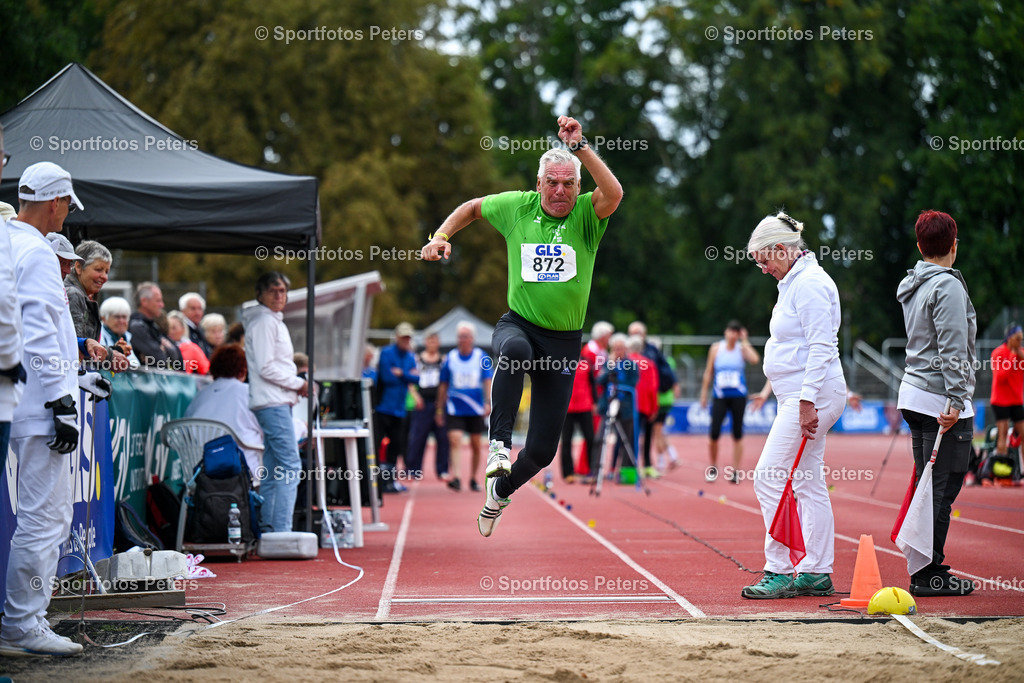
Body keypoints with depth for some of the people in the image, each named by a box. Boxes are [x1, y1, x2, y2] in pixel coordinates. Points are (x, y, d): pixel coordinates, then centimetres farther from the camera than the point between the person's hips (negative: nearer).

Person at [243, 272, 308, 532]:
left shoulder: (274, 321, 22)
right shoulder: (263, 322, -10)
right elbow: (266, 367, -17)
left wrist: (296, 385, 12)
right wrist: (299, 383, -10)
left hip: (278, 402, 11)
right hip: (272, 403, -11)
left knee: (272, 469, 10)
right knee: (290, 466, -14)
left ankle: (267, 529, 13)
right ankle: (281, 531, -18)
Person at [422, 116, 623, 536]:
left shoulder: (587, 214, -6)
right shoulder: (517, 206, 1)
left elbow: (614, 193, -29)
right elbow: (472, 208, 20)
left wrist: (579, 146, -35)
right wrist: (441, 237, 6)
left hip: (564, 340, 0)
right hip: (518, 324, 0)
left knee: (542, 450, 4)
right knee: (515, 350, -42)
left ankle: (500, 492, 35)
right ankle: (499, 443, -36)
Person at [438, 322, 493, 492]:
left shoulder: (482, 357, 0)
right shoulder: (450, 357, 2)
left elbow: (488, 381, -4)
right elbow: (443, 385, 9)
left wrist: (488, 402, -17)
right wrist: (440, 408, 9)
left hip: (476, 409, 1)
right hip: (454, 409, -1)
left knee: (476, 446, 8)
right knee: (455, 440, -18)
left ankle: (473, 479, 22)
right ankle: (455, 478, -26)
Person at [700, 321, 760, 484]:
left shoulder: (742, 349, -1)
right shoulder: (716, 348, 3)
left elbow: (755, 359, -22)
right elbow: (708, 372, 9)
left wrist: (744, 341, -13)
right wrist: (704, 393, 7)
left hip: (738, 396, 0)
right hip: (720, 397, 0)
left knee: (737, 434, 2)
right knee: (714, 433, -7)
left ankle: (735, 471, 9)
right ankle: (713, 467, 13)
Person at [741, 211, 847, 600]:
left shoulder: (809, 283, -14)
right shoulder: (794, 282, 18)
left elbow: (821, 348, -21)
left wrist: (807, 401, -24)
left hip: (809, 396, -11)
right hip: (800, 397, 11)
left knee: (769, 479, -11)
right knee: (809, 485, 10)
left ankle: (780, 572, -8)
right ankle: (817, 574, 12)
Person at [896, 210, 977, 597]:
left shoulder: (912, 286, 15)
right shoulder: (947, 286, -12)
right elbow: (952, 350, -17)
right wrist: (955, 400, -19)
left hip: (914, 395, 9)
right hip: (940, 399, -9)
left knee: (928, 487, 12)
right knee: (943, 489, -7)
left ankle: (926, 568, 15)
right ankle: (928, 574, -7)